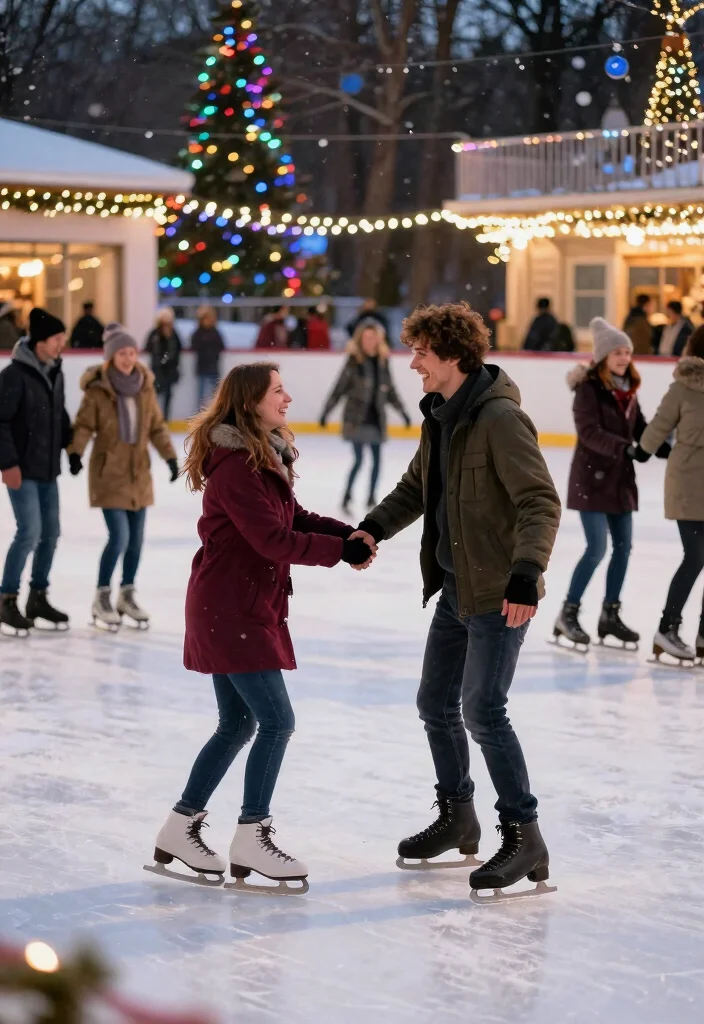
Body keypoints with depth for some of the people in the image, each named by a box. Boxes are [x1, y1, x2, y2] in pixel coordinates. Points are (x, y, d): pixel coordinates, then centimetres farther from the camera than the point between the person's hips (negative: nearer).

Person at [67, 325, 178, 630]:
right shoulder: (97, 390, -11)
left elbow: (157, 426, 9)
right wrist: (75, 452, -27)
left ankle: (127, 595, 27)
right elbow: (84, 425, -12)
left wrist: (170, 456, 3)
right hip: (109, 473, -5)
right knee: (119, 537, -11)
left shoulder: (145, 388, 2)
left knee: (136, 538, 10)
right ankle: (102, 598, 6)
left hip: (138, 472, 5)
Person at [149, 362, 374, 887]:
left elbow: (295, 517, 14)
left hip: (247, 607, 10)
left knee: (237, 724, 15)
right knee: (276, 721, -7)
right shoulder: (236, 467, -21)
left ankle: (181, 828, 23)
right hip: (230, 610, -10)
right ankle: (251, 838, 1)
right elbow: (273, 540, -24)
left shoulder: (266, 457, 11)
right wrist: (339, 550, -18)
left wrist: (350, 532, -2)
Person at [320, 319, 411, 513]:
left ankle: (371, 497, 21)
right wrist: (326, 412, -8)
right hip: (357, 418, -5)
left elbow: (390, 390, 14)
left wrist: (402, 411, 16)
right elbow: (339, 389, -7)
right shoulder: (354, 361, -9)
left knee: (377, 460, 8)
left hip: (376, 419, 5)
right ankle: (347, 497, 4)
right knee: (358, 459, -8)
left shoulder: (382, 361, 4)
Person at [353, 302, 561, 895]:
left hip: (499, 595, -10)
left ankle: (524, 836, -2)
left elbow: (540, 502, -24)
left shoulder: (499, 418, -19)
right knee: (436, 703, 15)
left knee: (482, 709, -11)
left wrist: (526, 574, -33)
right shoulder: (440, 415, 9)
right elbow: (417, 488, 20)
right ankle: (457, 817, 33)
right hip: (455, 588, 10)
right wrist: (374, 528, 2)